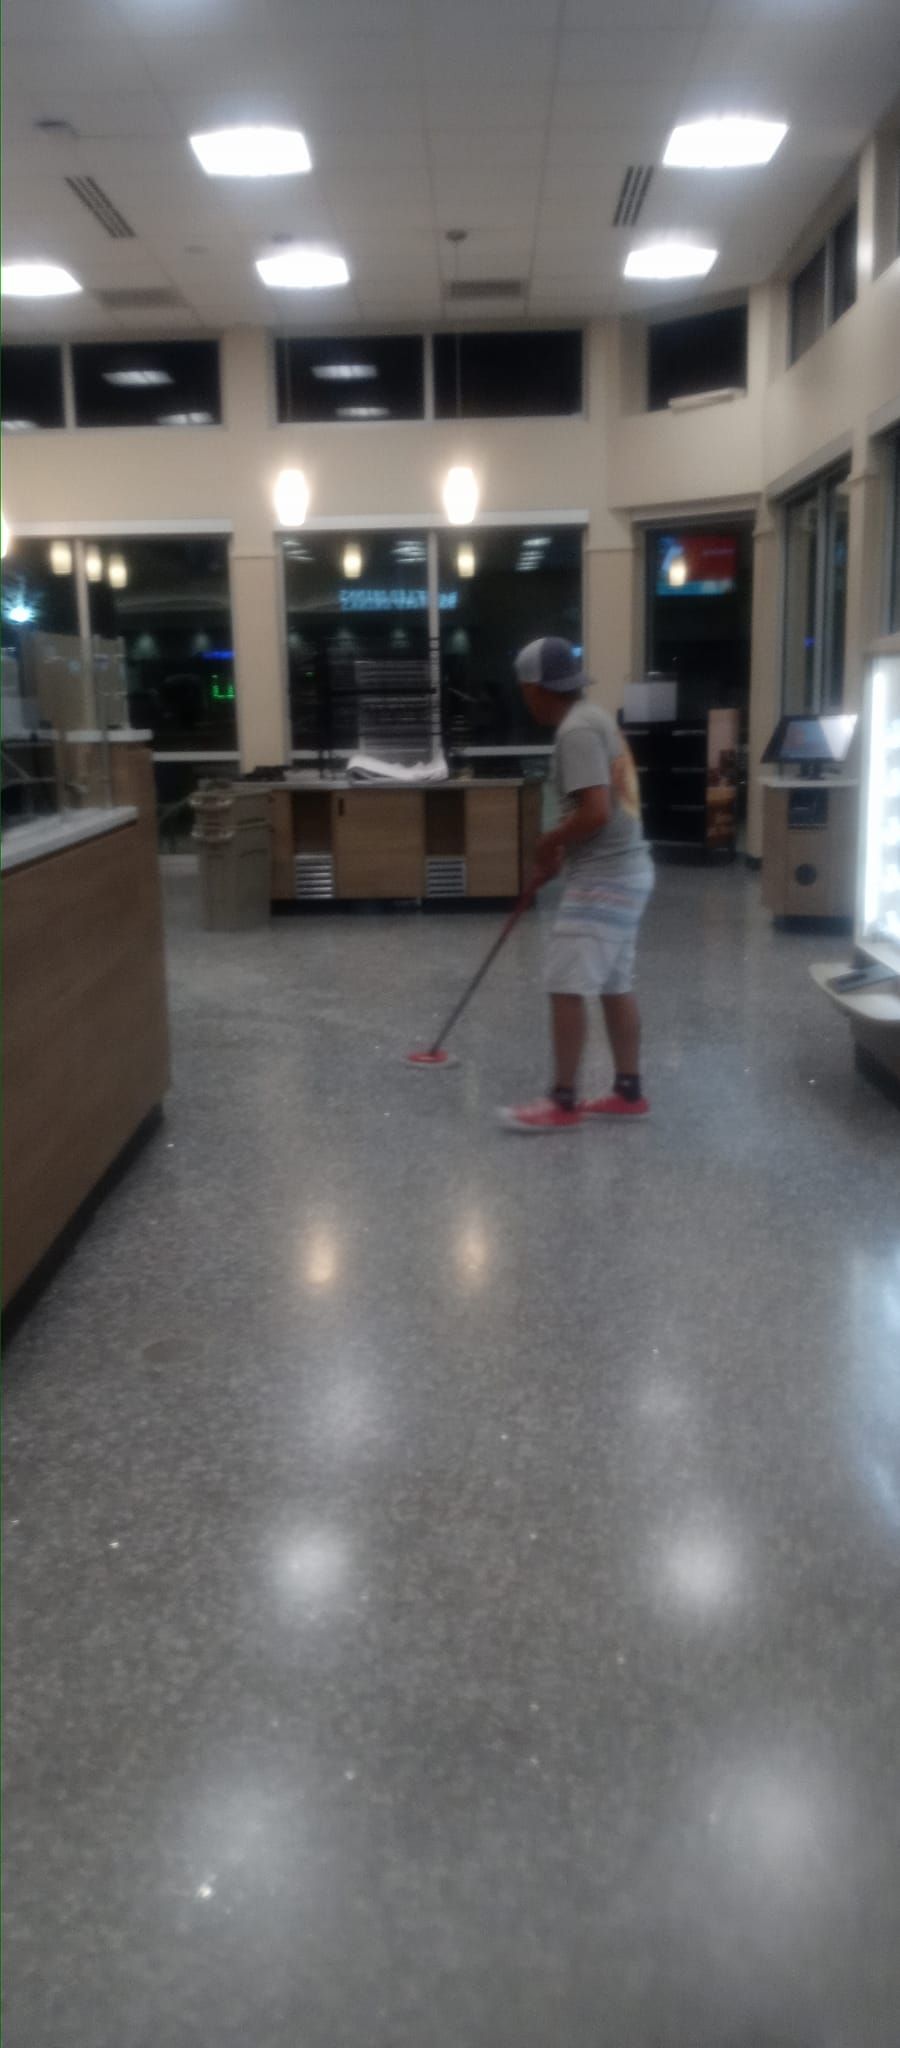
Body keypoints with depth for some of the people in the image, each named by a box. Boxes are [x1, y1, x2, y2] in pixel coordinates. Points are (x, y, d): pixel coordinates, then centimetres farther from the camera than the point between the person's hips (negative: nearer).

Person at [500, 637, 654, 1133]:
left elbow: (595, 813, -26)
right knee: (615, 986, 14)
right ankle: (629, 1091, 20)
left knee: (566, 988, -7)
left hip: (603, 878, -10)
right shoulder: (593, 718, 15)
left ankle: (563, 1102, -1)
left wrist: (549, 843, -10)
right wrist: (559, 851, 19)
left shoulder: (576, 731, -18)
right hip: (623, 870, 10)